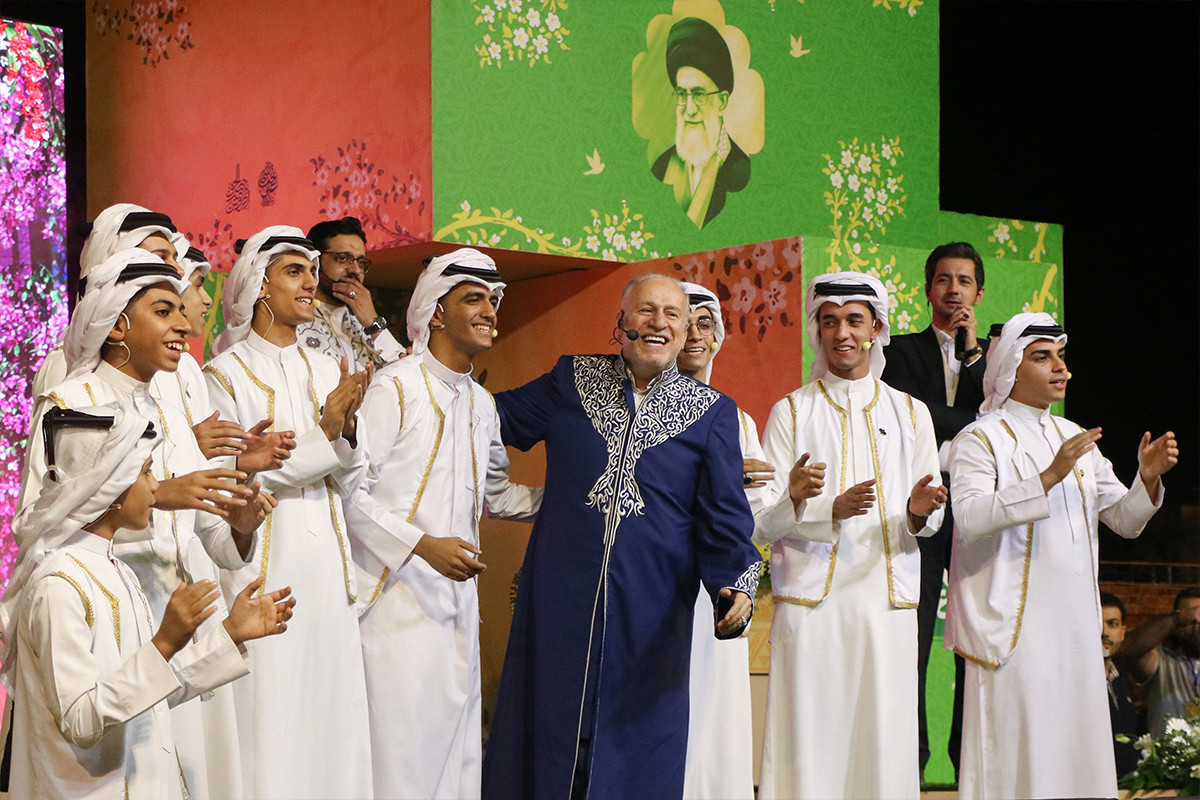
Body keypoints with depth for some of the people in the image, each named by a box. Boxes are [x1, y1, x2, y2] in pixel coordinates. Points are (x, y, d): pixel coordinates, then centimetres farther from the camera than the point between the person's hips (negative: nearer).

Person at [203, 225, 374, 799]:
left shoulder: (324, 370, 13)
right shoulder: (226, 373, -3)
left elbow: (349, 481, 11)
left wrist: (348, 429, -9)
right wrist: (323, 434, -12)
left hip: (326, 566, 5)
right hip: (263, 565, -5)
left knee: (328, 711, 5)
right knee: (268, 717, -6)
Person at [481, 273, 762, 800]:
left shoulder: (711, 414, 6)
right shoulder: (570, 381, 9)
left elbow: (724, 518, 2)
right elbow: (498, 420, 21)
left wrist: (735, 587, -15)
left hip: (650, 620, -1)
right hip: (560, 606, 1)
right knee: (546, 743, 4)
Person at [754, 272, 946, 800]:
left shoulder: (910, 414, 14)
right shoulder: (792, 412, 7)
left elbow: (928, 524, 13)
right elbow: (759, 522, -1)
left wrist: (917, 512, -11)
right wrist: (830, 509, -18)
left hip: (885, 600, 2)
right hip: (811, 602, -2)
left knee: (883, 742, -2)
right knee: (811, 742, -7)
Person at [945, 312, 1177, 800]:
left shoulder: (1075, 439, 17)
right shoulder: (979, 440, -3)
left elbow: (1125, 521, 16)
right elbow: (970, 516, -20)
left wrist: (1147, 479, -4)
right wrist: (1049, 477, -26)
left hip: (1075, 621, 6)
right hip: (1014, 625, -6)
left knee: (1076, 743, 5)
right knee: (1016, 751, -7)